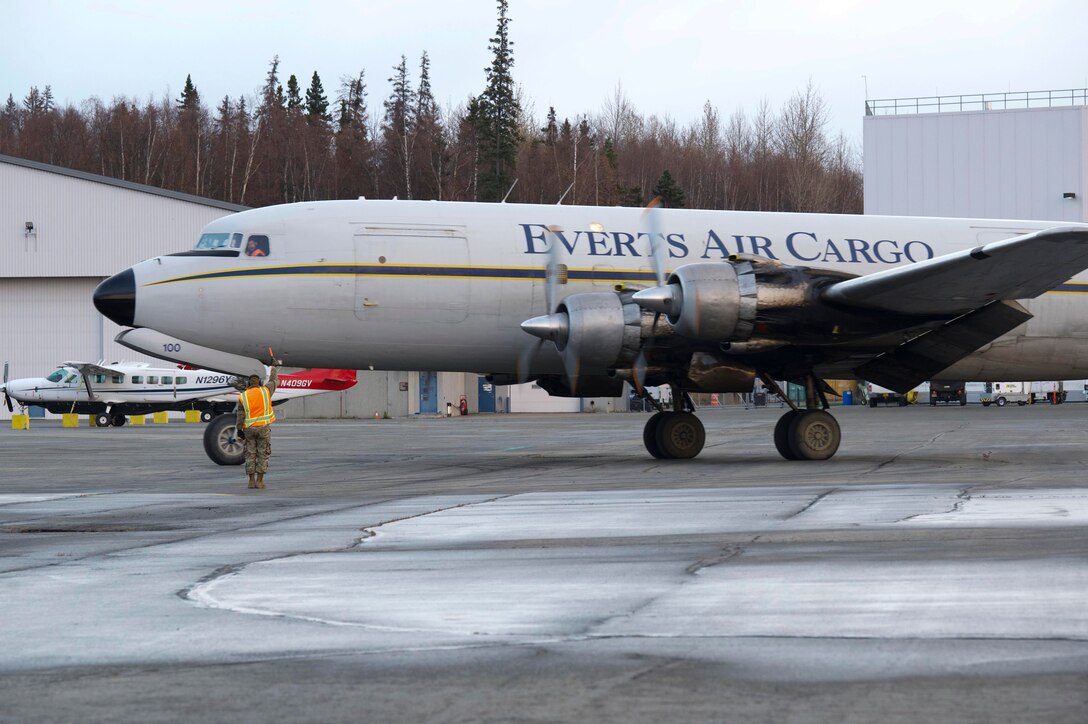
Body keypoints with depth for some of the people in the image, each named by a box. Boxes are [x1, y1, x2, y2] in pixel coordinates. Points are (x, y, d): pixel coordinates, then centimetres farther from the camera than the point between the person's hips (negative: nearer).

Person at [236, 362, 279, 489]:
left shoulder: (243, 396, 1)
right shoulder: (265, 391, 0)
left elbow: (240, 415, -2)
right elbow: (273, 380, 18)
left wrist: (239, 429, 4)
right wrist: (275, 366, 33)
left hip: (249, 429, 1)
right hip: (263, 428, -1)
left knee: (250, 455, 7)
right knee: (263, 454, 3)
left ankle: (251, 480, 6)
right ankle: (259, 481, 0)